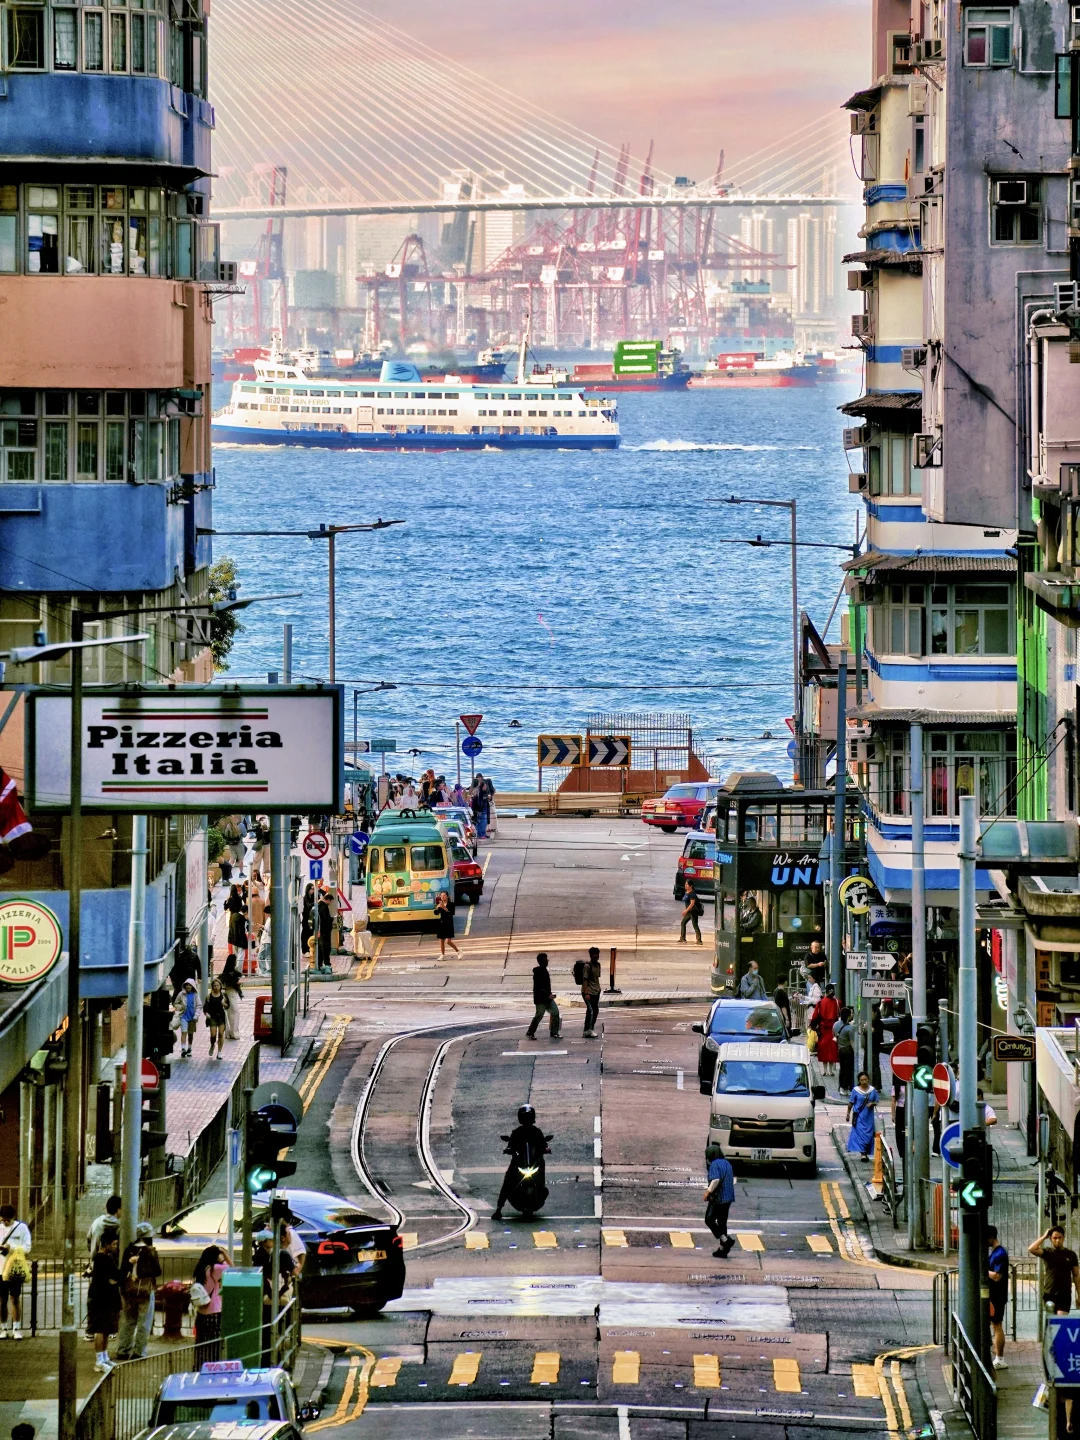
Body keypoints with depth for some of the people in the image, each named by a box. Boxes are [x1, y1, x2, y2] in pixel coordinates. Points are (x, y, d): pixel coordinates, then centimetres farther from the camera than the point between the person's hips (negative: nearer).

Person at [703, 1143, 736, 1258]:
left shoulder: (715, 1164, -13)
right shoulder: (727, 1164, 14)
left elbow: (716, 1180, -26)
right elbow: (733, 1180, 21)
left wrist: (708, 1192, -16)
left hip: (717, 1198, -8)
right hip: (728, 1198, 8)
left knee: (709, 1220, 1)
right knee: (722, 1222, 13)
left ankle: (725, 1240, -13)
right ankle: (723, 1250, 14)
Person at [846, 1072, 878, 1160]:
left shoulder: (872, 1090, 3)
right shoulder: (856, 1090, -3)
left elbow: (876, 1102, 10)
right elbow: (851, 1103, 3)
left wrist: (872, 1103, -12)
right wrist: (848, 1114, 4)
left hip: (868, 1117, 3)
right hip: (859, 1116, -3)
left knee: (869, 1134, 4)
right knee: (860, 1133, -10)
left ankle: (866, 1153, 14)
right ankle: (862, 1153, -12)